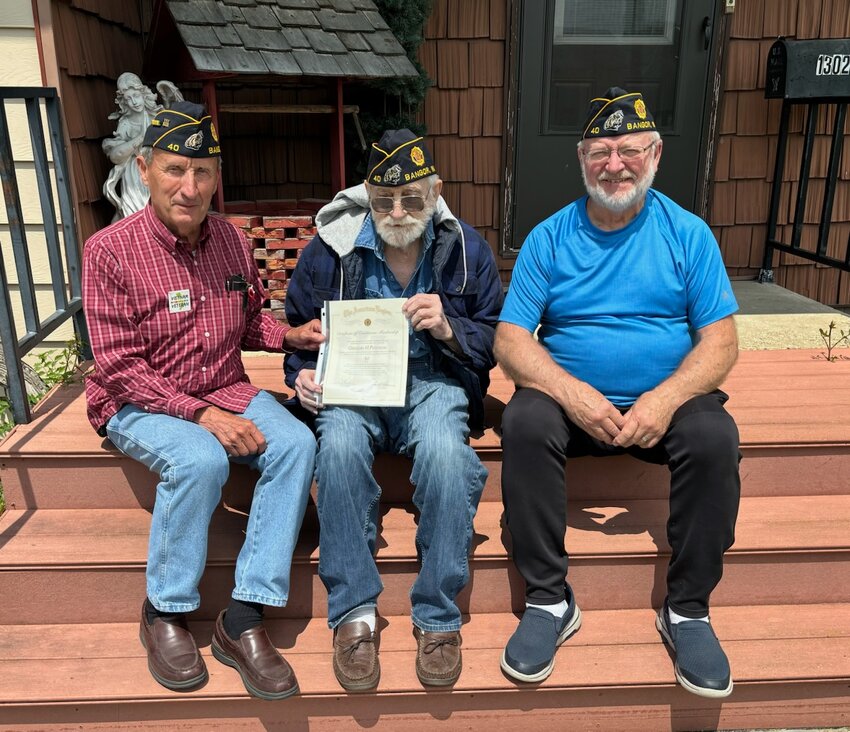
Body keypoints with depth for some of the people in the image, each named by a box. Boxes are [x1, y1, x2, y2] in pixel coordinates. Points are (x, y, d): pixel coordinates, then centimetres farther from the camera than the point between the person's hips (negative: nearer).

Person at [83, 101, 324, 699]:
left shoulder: (231, 241, 3)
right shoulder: (111, 250, -13)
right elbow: (119, 368, -15)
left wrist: (291, 335, -5)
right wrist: (202, 415, -24)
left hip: (225, 392, 5)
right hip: (138, 403, -4)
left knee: (295, 443, -22)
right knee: (200, 459, -34)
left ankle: (243, 619, -18)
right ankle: (165, 612, -8)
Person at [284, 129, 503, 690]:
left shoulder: (467, 248, 4)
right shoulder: (332, 246, 3)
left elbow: (496, 343, 6)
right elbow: (297, 329, 14)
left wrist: (449, 329, -15)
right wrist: (302, 374, -7)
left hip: (433, 380, 0)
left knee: (445, 450, -35)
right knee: (339, 444, -35)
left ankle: (438, 617, -17)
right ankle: (354, 612, -19)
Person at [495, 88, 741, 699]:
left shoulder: (688, 234, 3)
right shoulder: (548, 239, 2)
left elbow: (720, 340, -2)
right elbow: (511, 340, -4)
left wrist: (665, 399, -21)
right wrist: (570, 391, -22)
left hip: (667, 400, 0)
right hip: (572, 399, 0)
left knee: (715, 437, -29)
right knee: (524, 423, -29)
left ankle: (689, 609, -8)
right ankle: (550, 600, -13)